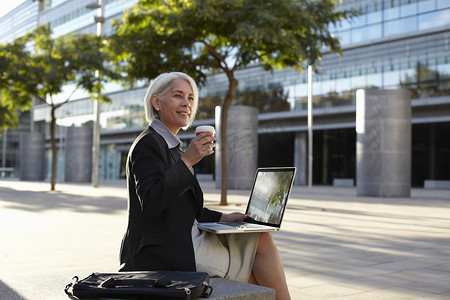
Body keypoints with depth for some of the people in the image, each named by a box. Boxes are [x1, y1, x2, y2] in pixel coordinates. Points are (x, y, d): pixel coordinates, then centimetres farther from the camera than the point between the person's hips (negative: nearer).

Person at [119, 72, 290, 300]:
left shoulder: (171, 145, 18)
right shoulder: (147, 144, -11)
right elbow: (151, 204, -23)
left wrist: (221, 218, 8)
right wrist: (187, 161, -25)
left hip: (183, 244, 9)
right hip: (164, 253, -9)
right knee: (263, 241, -5)